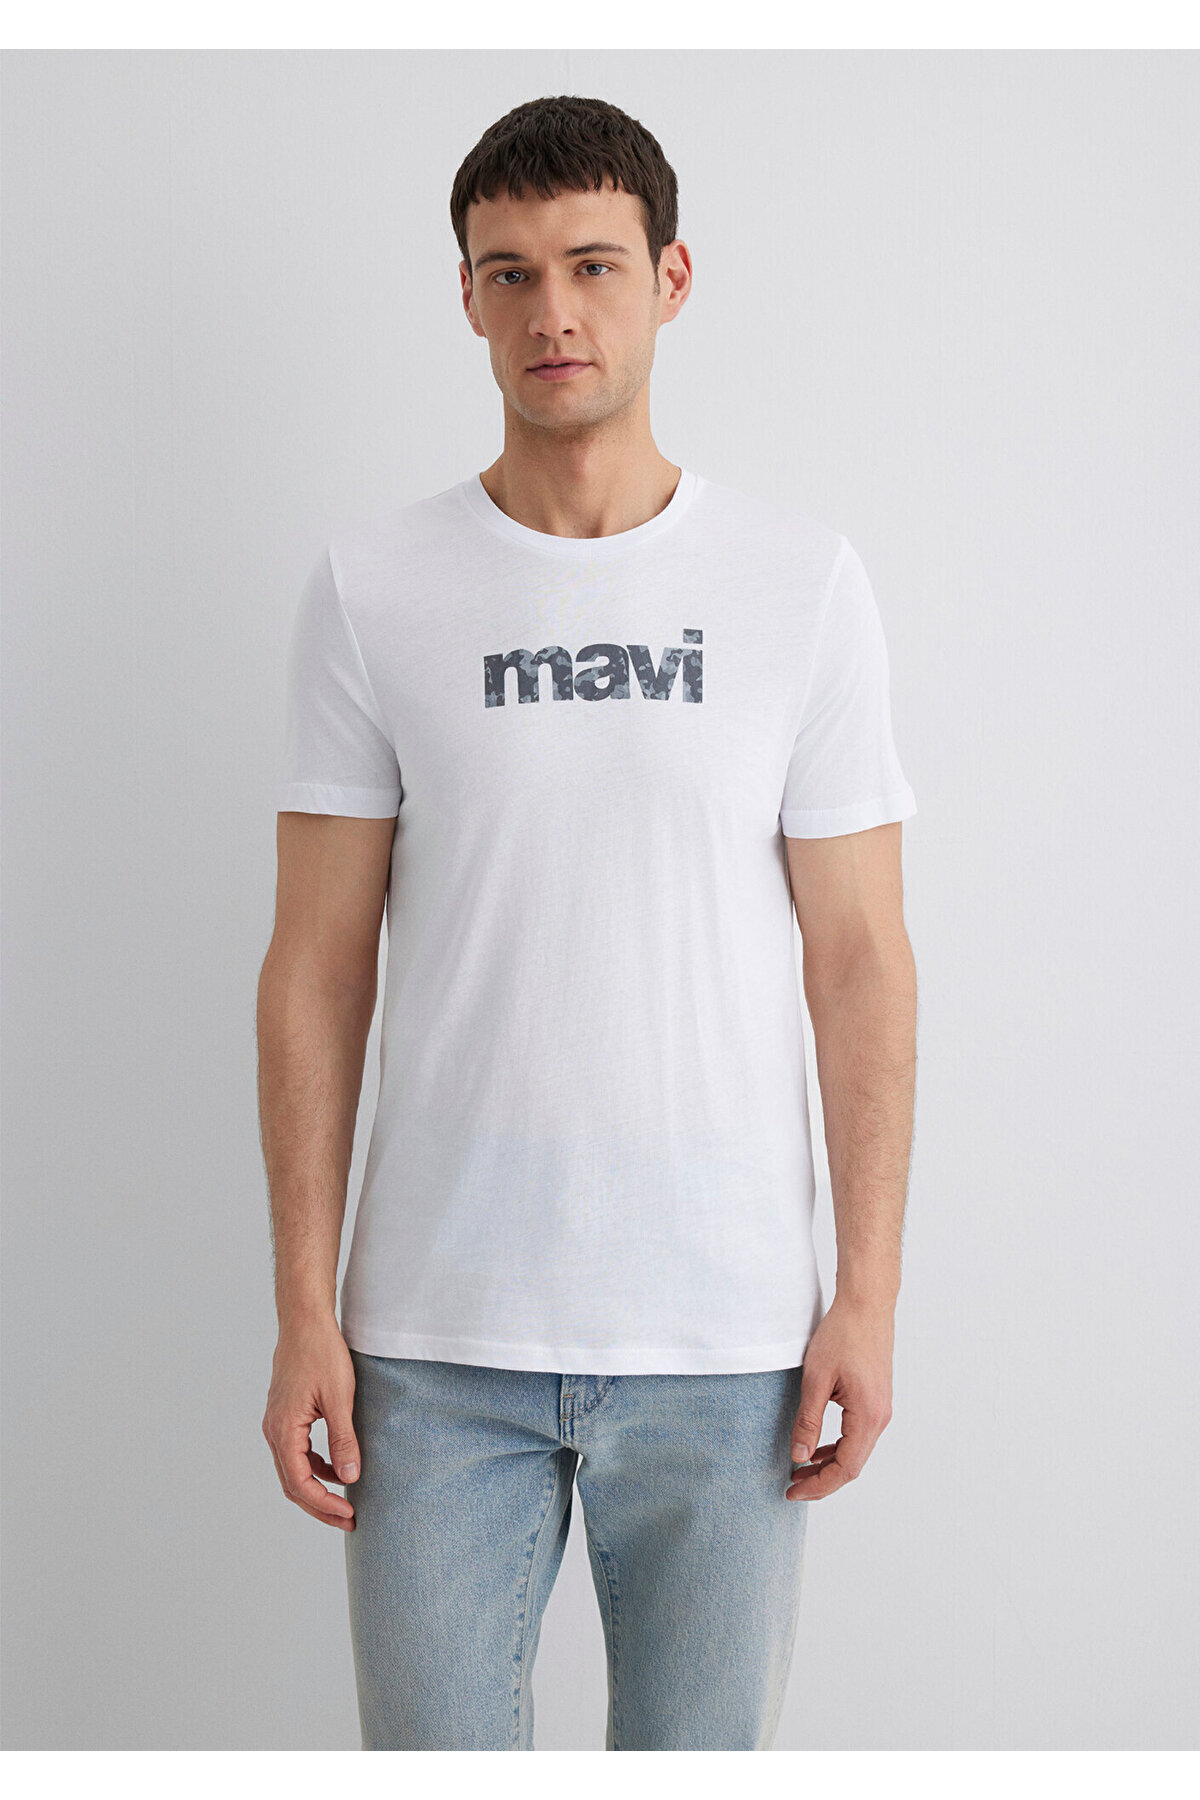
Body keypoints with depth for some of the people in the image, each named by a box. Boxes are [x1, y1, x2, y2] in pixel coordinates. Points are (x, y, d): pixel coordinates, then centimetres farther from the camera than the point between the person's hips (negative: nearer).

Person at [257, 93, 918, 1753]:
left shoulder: (802, 581, 2)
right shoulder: (371, 587, 2)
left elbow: (859, 958, 2)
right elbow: (317, 967, 2)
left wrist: (868, 1295, -3)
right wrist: (303, 1312, -2)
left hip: (723, 1341, 0)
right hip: (439, 1335, 0)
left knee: (702, 1751, 9)